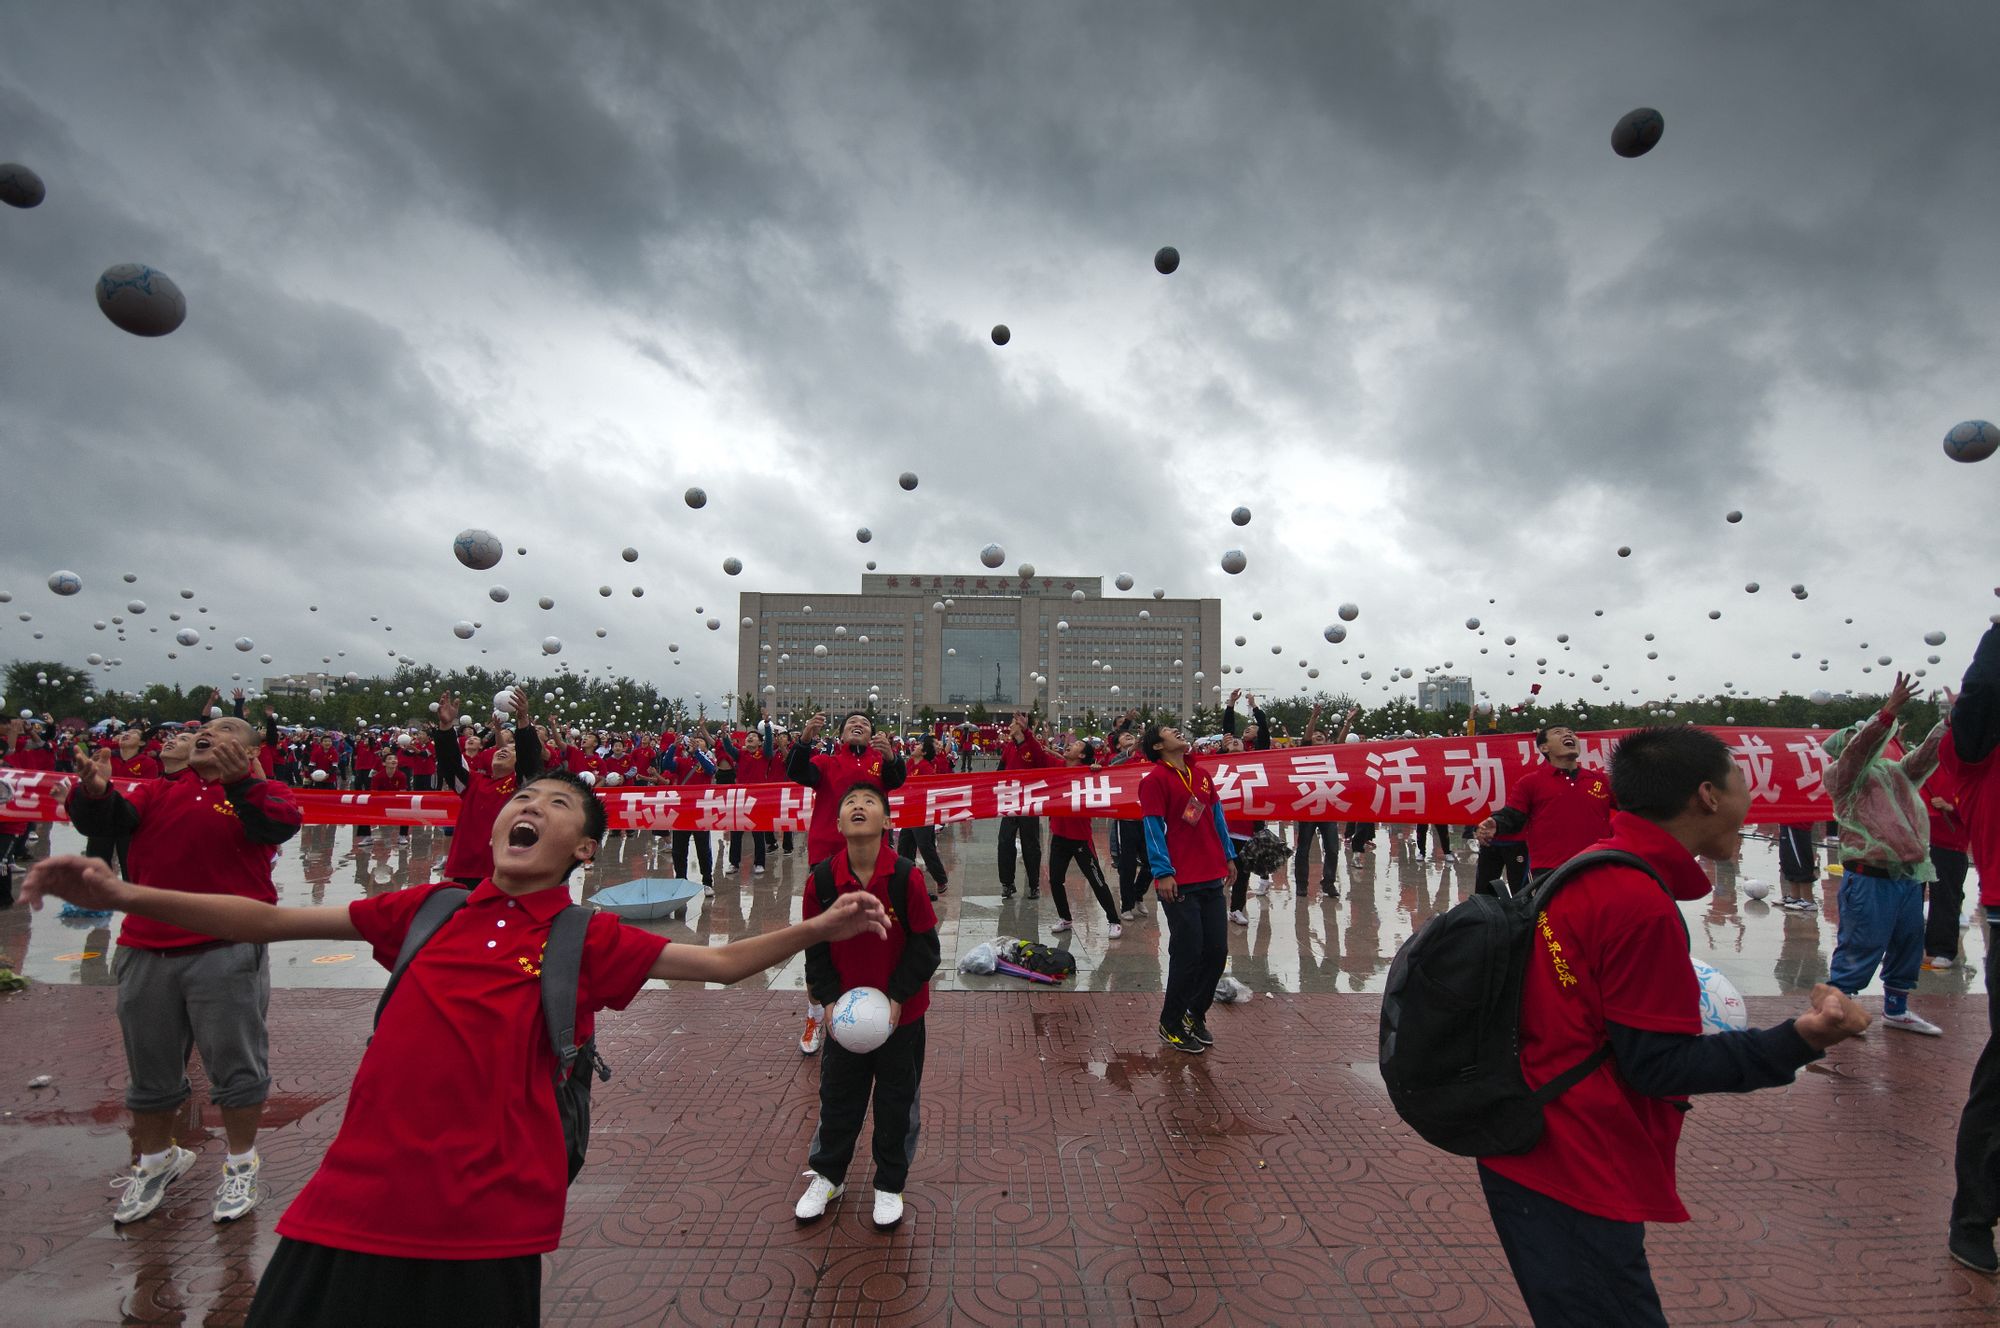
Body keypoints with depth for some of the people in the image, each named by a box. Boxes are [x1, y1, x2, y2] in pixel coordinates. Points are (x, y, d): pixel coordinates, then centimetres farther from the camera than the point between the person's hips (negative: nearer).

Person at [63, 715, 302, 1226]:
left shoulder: (259, 794, 1)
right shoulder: (157, 793, 14)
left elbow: (281, 823, -20)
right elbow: (107, 821, -2)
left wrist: (238, 781, -34)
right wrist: (94, 794, -23)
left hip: (227, 953, -5)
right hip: (145, 953, 5)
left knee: (236, 1064, 3)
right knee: (149, 1069, 19)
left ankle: (241, 1165, 23)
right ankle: (155, 1160, 41)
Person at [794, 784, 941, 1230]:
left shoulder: (907, 876, -20)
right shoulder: (821, 879, -14)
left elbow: (925, 947, -12)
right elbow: (815, 947, -3)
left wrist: (897, 997, -16)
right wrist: (830, 999, -10)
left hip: (901, 1012, -1)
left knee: (898, 1099, 12)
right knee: (838, 1094, 17)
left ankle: (890, 1185, 34)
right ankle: (827, 1175, 41)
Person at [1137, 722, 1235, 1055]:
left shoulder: (1202, 775, 13)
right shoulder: (1155, 779, -8)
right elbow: (1153, 828, -12)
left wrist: (1228, 856, 17)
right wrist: (1163, 873, -16)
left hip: (1212, 878, 7)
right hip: (1180, 883, -7)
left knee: (1217, 952, 10)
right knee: (1188, 955, -2)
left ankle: (1196, 1014, 29)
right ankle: (1171, 1025, 16)